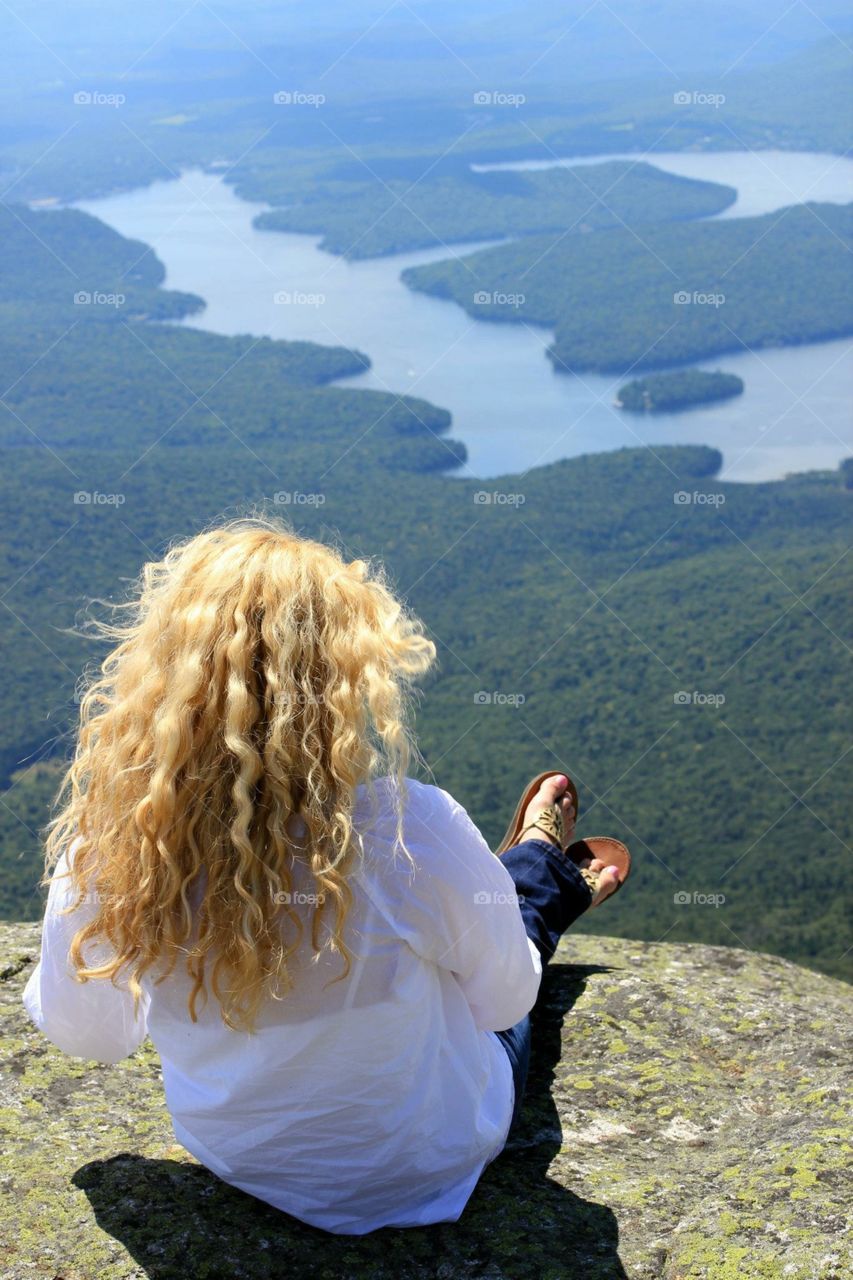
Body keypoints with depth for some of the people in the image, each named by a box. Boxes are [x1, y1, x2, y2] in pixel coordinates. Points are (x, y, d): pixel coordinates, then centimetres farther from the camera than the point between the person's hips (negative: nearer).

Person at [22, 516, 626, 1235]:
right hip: (423, 1169, -3)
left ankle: (548, 879, 58)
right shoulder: (413, 833, -37)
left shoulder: (104, 851, -27)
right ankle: (542, 863, 60)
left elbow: (82, 1033, -7)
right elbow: (502, 998, -16)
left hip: (234, 1157, 3)